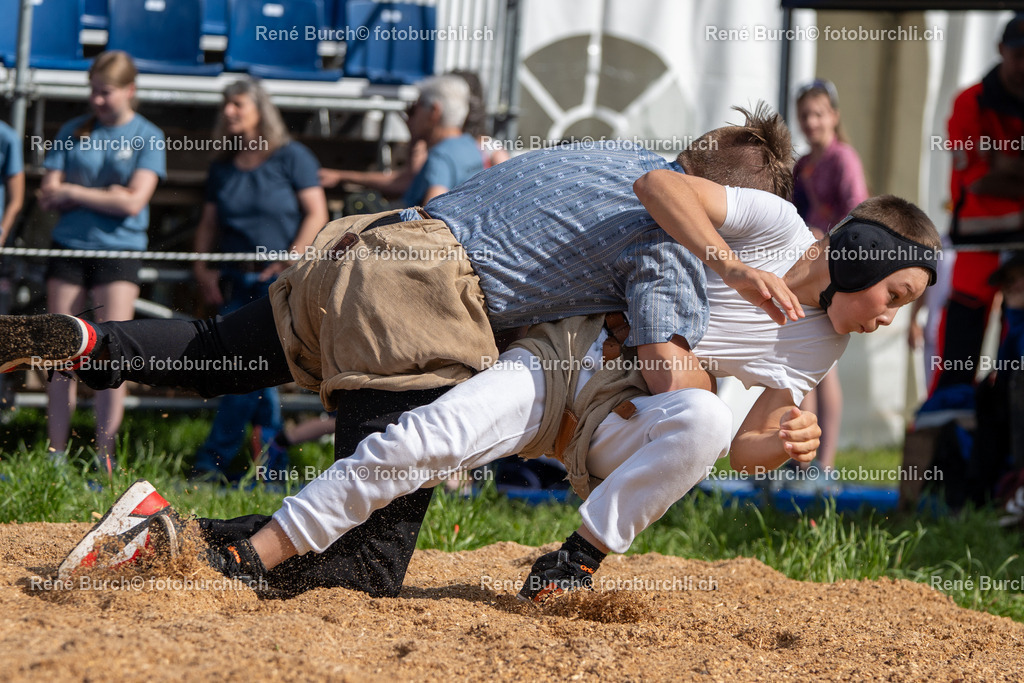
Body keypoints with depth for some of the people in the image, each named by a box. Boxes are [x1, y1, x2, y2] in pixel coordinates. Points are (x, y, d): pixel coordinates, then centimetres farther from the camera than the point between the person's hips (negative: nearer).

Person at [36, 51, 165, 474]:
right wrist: (102, 196, -9)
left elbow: (133, 202, -10)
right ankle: (56, 456, 8)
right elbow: (48, 197, 3)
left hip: (118, 251, -3)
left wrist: (73, 192, -6)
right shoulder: (73, 132, 9)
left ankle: (105, 458, -5)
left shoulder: (147, 137, 1)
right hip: (69, 247, 3)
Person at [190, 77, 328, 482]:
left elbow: (317, 214, -5)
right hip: (237, 281, 6)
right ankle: (275, 462, 12)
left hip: (280, 282, -6)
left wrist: (291, 259, -14)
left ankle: (213, 460, -12)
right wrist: (202, 268, 4)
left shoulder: (291, 157, -1)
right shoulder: (223, 168, 16)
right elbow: (209, 223, 19)